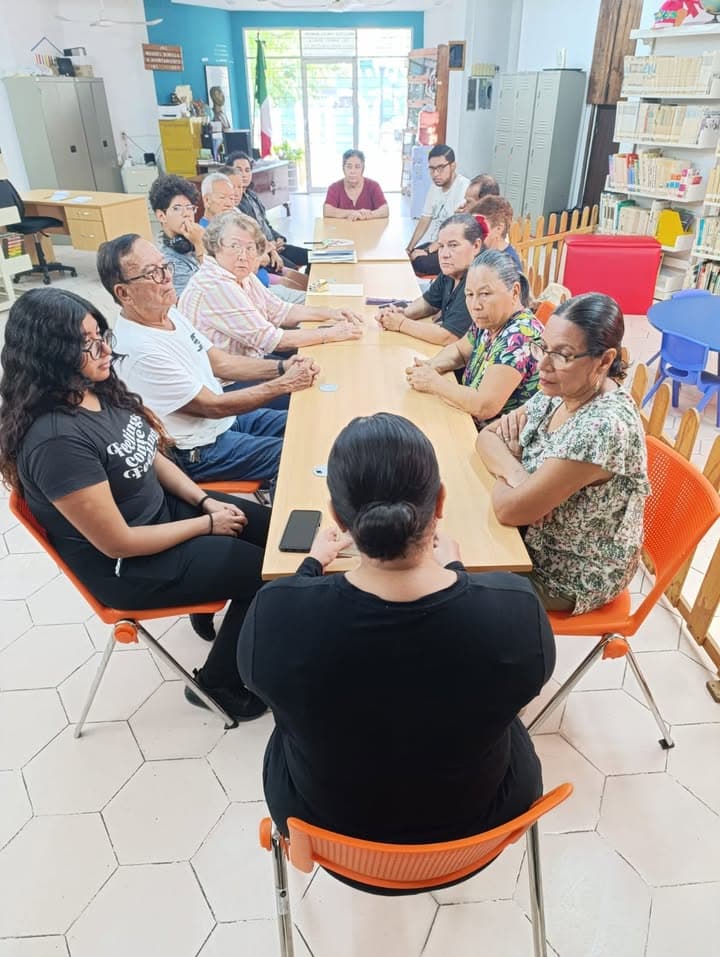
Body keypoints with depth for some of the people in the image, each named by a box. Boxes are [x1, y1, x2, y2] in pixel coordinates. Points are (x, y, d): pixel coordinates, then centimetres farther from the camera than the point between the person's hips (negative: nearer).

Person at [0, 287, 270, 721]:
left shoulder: (100, 390, -6)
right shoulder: (56, 440, -32)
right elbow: (118, 543, -26)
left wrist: (206, 501, -4)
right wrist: (207, 525, -17)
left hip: (161, 507, 8)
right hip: (125, 566, -8)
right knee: (267, 572, -4)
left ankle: (210, 605, 31)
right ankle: (221, 683, 19)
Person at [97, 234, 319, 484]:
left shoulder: (170, 313, -1)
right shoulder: (141, 350, -28)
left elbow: (220, 362, 6)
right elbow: (213, 406, -22)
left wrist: (281, 368, -7)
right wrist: (285, 384, -18)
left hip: (227, 417, 9)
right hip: (198, 453, -8)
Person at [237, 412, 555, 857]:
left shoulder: (278, 612, -31)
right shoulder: (518, 608, -31)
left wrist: (313, 563, 8)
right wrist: (454, 569, 10)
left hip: (328, 820, 0)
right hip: (476, 819, 1)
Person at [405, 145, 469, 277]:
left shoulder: (464, 188, -19)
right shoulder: (435, 186, 8)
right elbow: (425, 220, 13)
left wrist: (428, 250, -23)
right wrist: (409, 249, 4)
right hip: (435, 244, 8)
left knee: (420, 262, -29)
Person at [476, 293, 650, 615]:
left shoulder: (605, 426, -34)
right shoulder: (558, 393, -8)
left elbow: (509, 509, -32)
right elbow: (487, 437, -1)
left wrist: (509, 459, -12)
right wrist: (514, 469, -22)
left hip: (571, 575, -7)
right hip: (536, 540, 7)